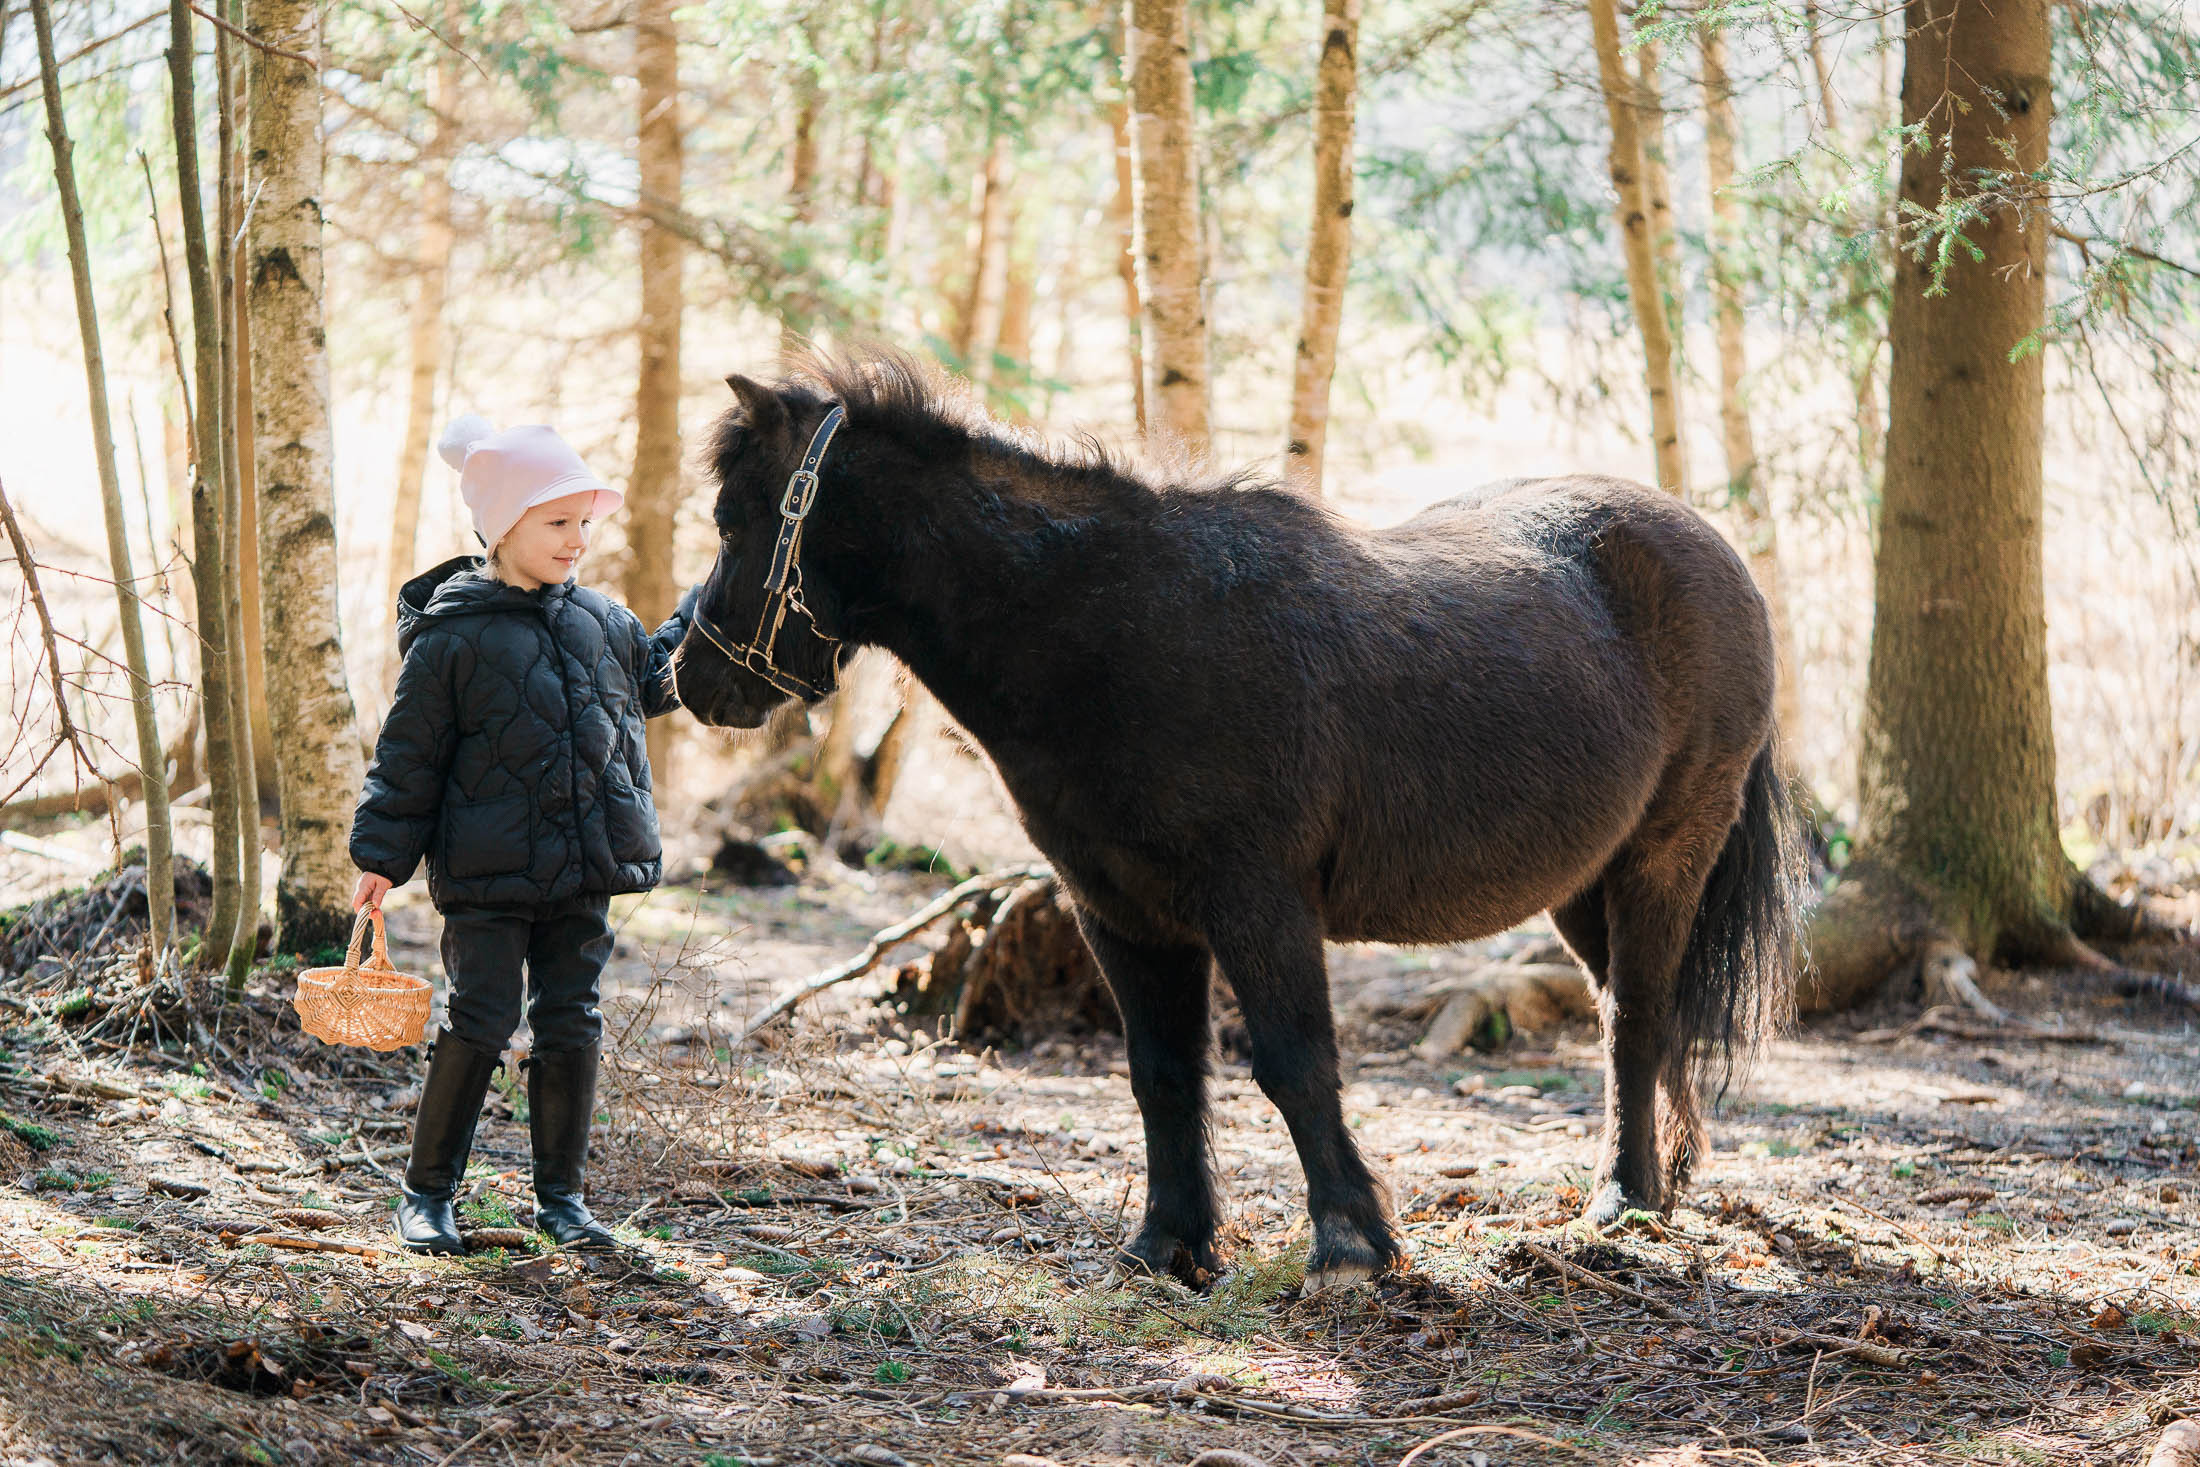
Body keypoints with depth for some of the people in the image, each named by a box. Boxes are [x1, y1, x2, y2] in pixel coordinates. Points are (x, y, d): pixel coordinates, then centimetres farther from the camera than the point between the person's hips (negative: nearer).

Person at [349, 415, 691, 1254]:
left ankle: (562, 1194, 18)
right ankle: (428, 1191, 8)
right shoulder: (453, 636, -9)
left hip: (582, 874, 5)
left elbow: (657, 677, 29)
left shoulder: (601, 622, 8)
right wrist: (382, 857, -6)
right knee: (482, 1022, -5)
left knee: (571, 1026, 8)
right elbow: (409, 753, -5)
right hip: (486, 874, -5)